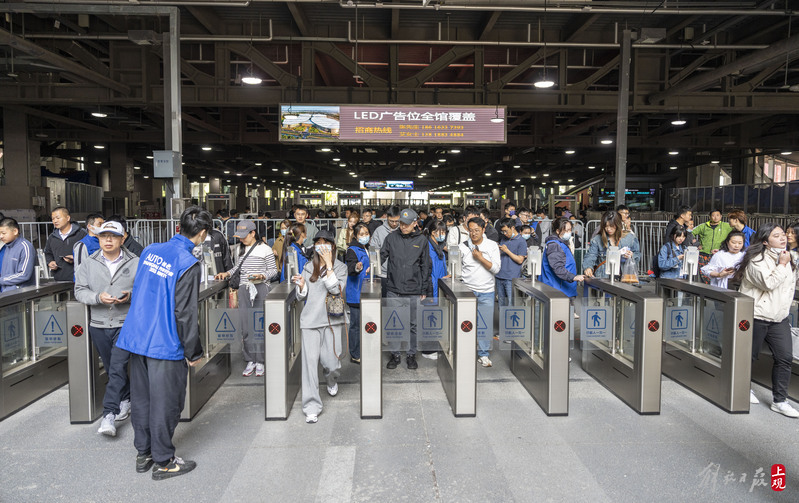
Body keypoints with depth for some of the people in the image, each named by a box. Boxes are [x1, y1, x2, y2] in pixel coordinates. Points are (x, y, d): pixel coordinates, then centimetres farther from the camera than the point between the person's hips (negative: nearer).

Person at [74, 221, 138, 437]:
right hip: (99, 325, 4)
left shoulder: (135, 263, -1)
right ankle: (126, 399, 33)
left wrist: (131, 296, -19)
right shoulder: (88, 264, 6)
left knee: (118, 368, -10)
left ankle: (109, 414, -8)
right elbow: (79, 291, 2)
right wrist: (98, 297, -17)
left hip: (126, 324, -3)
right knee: (111, 368, 14)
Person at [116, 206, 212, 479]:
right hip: (165, 344, -7)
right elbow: (185, 313, -17)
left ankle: (143, 454, 31)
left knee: (141, 398, 17)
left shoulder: (150, 250, 6)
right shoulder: (189, 264, -17)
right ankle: (163, 461, 17)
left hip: (136, 337, 8)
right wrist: (194, 352, -9)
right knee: (165, 403, 5)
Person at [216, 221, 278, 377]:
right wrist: (227, 273, 8)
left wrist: (262, 276, -17)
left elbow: (273, 270, 1)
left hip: (261, 288, -4)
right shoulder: (240, 249, 15)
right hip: (244, 288, 5)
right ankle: (250, 361, 6)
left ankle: (260, 361, 1)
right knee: (245, 326, -1)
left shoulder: (265, 249, -2)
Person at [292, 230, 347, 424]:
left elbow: (336, 289, -16)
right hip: (310, 319, 2)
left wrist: (329, 265, -16)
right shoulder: (308, 267, 11)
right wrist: (301, 285, -9)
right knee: (310, 359, -9)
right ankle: (311, 407, -1)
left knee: (331, 362, -2)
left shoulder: (340, 267, 3)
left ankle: (332, 380, 37)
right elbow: (301, 297, 13)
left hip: (332, 319, -1)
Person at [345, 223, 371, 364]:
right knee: (356, 325, -3)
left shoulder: (367, 249, 15)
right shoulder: (352, 250, -10)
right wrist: (356, 268, -46)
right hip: (356, 295, -8)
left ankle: (363, 353, 25)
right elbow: (350, 269, -27)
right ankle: (355, 355, 5)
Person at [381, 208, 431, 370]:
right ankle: (395, 355, 21)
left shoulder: (422, 240, 2)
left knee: (412, 325, 8)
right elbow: (382, 256, 4)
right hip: (393, 290, 1)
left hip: (413, 291, -1)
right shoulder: (391, 238, 3)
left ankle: (411, 355, 22)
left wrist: (424, 290, 4)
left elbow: (425, 267, 6)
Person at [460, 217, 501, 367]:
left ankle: (483, 354, 16)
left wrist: (481, 258, -13)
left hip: (486, 292, 0)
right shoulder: (463, 247, 3)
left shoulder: (492, 246, 2)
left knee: (486, 323, 2)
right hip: (467, 291, 0)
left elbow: (496, 268, -5)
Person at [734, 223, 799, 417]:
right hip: (756, 316, -6)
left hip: (779, 317, 7)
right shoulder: (757, 259, -12)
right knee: (749, 355, 5)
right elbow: (769, 283, -22)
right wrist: (782, 265, -16)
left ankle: (779, 401, 7)